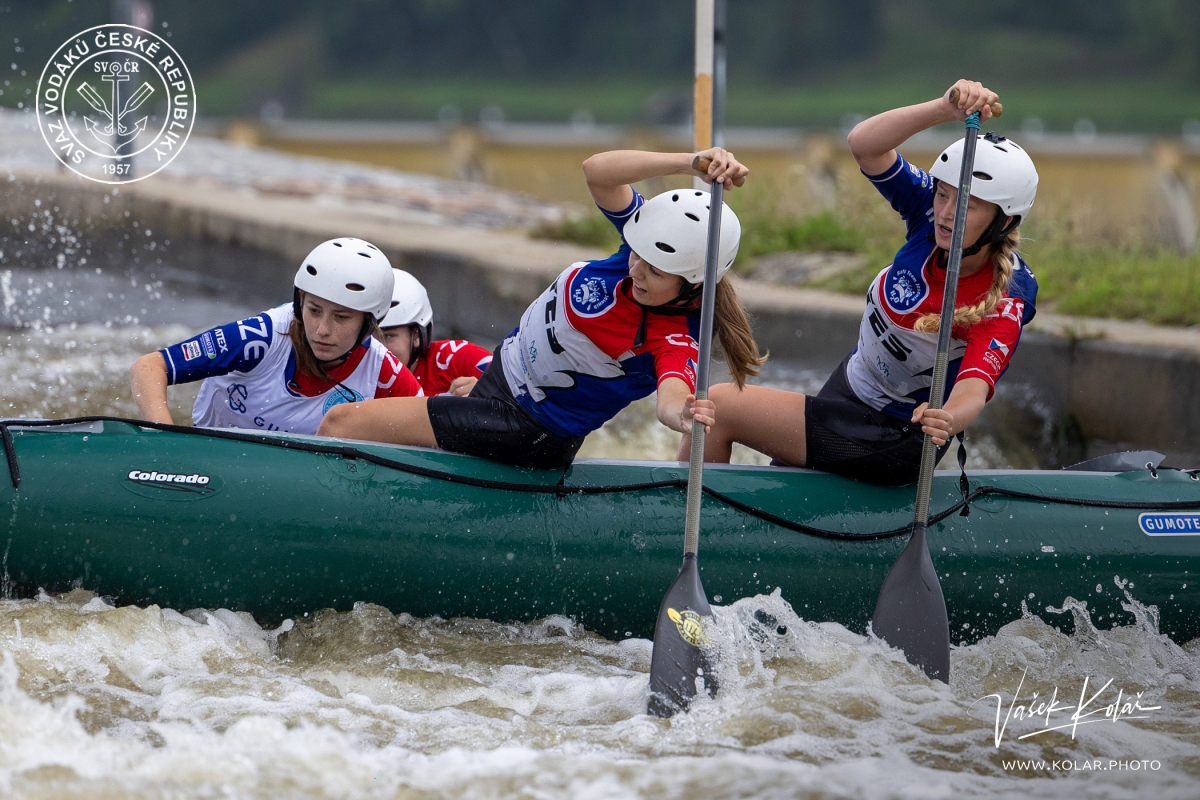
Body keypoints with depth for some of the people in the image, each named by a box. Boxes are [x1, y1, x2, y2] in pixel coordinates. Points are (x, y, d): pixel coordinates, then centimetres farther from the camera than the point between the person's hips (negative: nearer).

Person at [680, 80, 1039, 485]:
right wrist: (945, 109, -44)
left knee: (718, 406, -7)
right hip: (850, 385, 6)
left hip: (892, 443, -6)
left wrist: (948, 419, -66)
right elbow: (864, 143, -26)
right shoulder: (931, 209, -14)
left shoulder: (1003, 306, -29)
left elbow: (972, 392, -41)